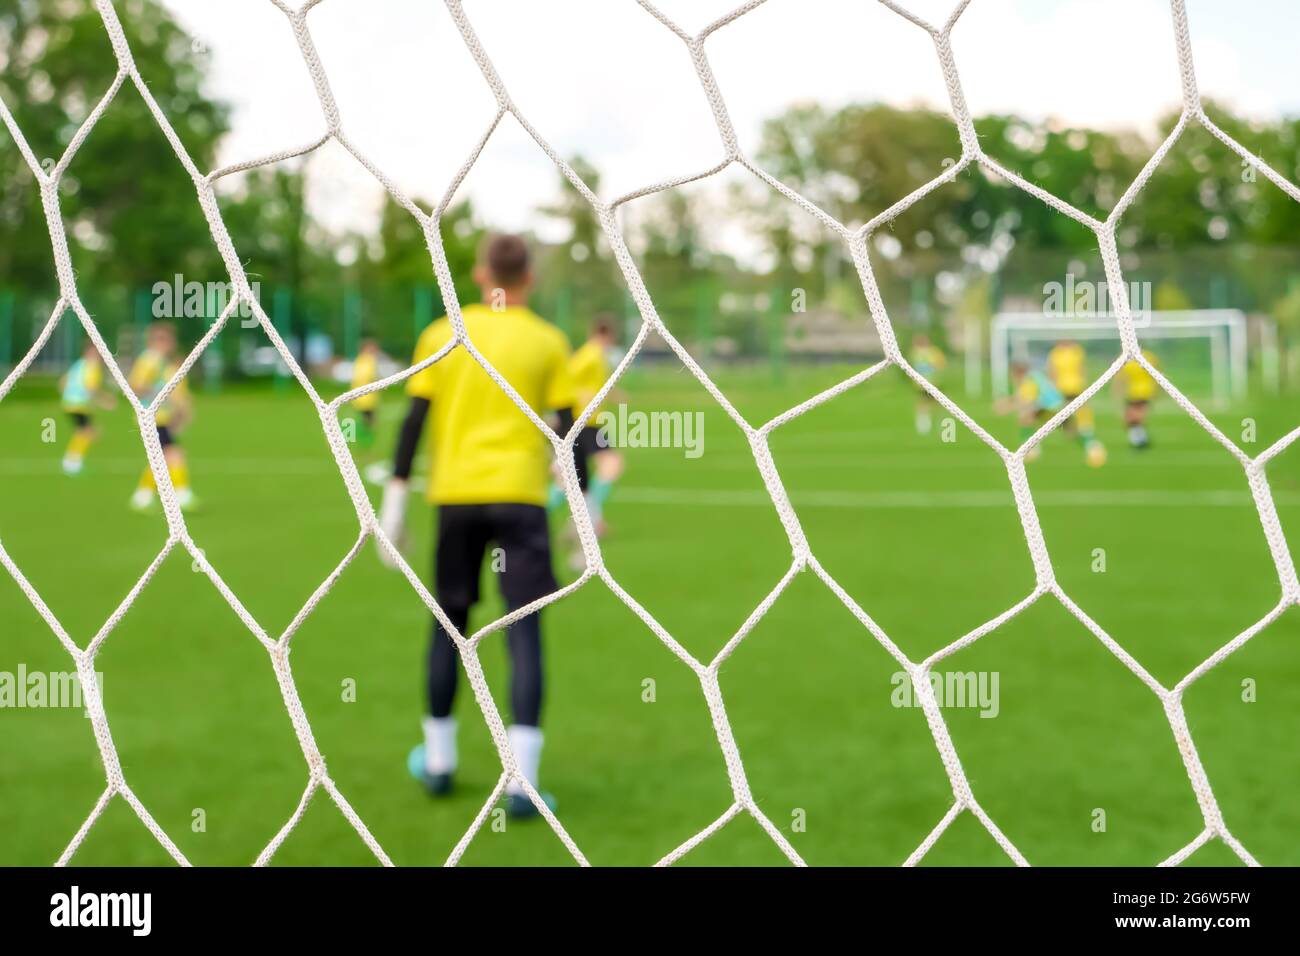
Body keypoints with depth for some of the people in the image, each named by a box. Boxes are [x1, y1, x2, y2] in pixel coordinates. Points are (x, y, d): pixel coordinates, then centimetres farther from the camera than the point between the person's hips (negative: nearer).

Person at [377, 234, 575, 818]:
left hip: (455, 495, 2)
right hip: (520, 496, -2)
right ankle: (521, 779, -11)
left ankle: (437, 760, 26)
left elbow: (415, 419, 3)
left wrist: (395, 495, 6)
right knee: (524, 629, -3)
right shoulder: (548, 342, 3)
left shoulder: (441, 336, 6)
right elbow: (567, 426, 0)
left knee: (450, 621, 16)